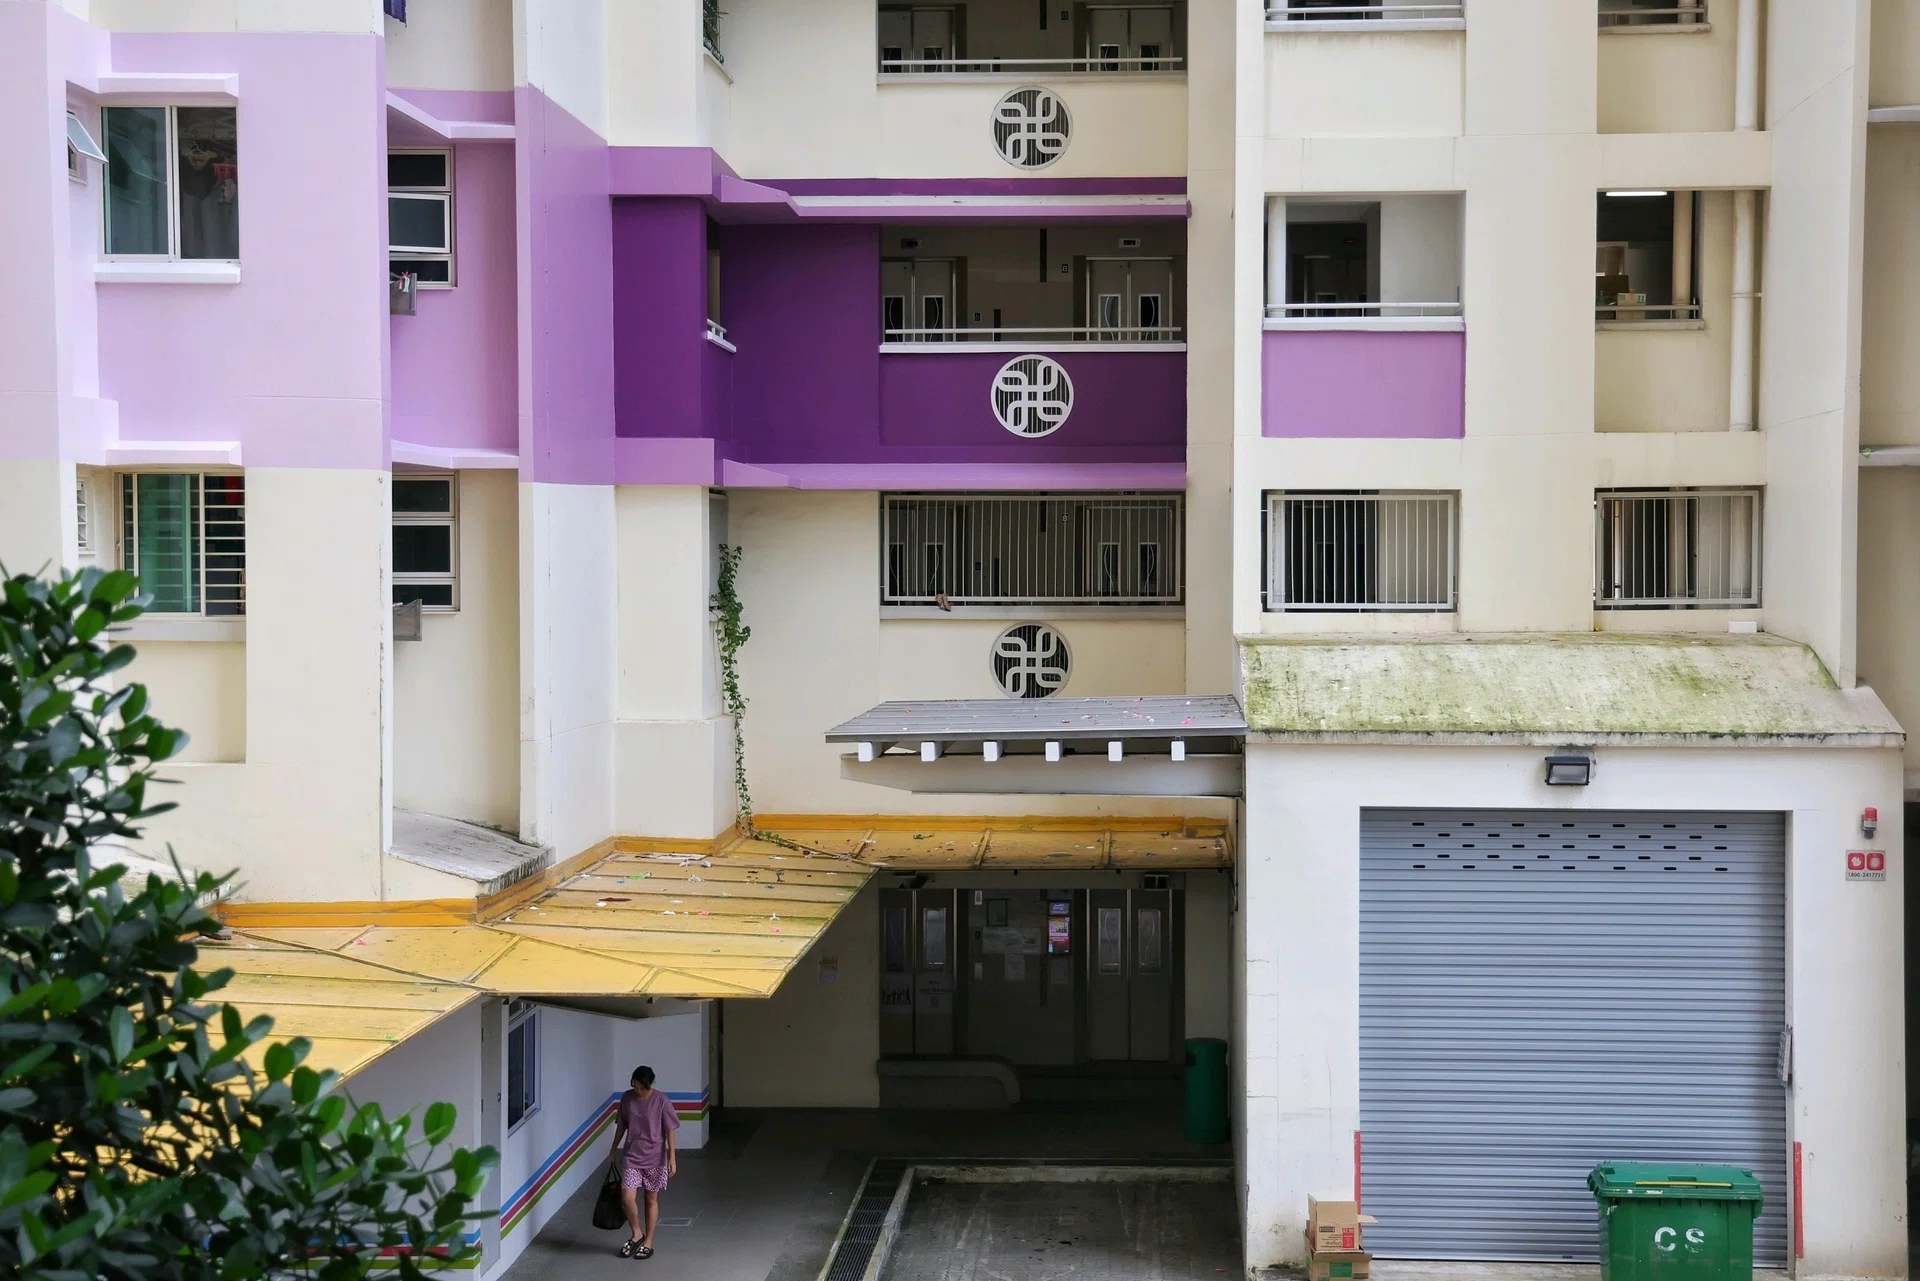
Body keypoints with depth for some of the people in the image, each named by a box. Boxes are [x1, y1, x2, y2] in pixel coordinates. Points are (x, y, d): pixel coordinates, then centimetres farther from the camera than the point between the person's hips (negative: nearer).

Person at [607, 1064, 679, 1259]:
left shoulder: (661, 1100, -12)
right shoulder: (627, 1098, -2)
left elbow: (669, 1130, -8)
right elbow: (621, 1125, 10)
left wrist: (672, 1157, -11)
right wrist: (613, 1150, 14)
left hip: (655, 1157, -2)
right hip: (631, 1156, 2)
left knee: (651, 1199, 8)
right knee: (627, 1198, -10)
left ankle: (647, 1242, 20)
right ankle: (636, 1234, 13)